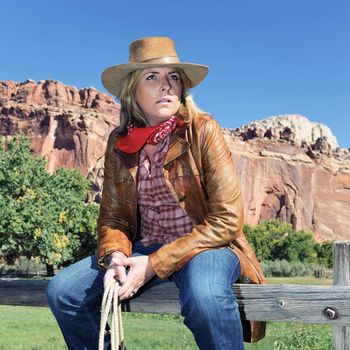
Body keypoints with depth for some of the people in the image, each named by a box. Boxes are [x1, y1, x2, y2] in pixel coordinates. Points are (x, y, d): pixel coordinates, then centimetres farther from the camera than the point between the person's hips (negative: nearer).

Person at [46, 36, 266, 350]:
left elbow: (226, 219, -15)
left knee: (202, 295, -38)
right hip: (145, 248, 5)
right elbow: (112, 217, 9)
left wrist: (154, 265, -18)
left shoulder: (203, 130, -10)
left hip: (207, 245, -4)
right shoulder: (119, 142, 2)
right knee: (62, 292, -11)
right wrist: (115, 256, -15)